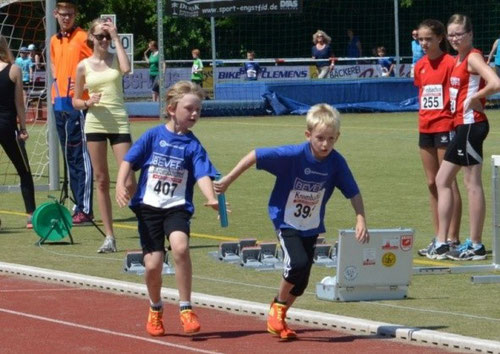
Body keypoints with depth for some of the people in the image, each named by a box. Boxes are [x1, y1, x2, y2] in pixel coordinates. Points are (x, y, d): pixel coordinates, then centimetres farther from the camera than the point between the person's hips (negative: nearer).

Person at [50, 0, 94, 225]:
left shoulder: (83, 38, -7)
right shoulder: (54, 41, 15)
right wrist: (56, 81, 15)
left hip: (78, 104, -8)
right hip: (59, 104, 8)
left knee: (80, 157, -9)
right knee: (68, 157, 11)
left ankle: (85, 210, -10)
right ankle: (78, 205, 17)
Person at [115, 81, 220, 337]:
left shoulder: (193, 145, 1)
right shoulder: (153, 136, 1)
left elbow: (203, 175, -10)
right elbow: (129, 160, 0)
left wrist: (211, 199, -28)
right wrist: (121, 185, -17)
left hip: (177, 207, 0)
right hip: (148, 206, 0)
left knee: (180, 247, -29)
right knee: (153, 264, -5)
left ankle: (185, 309, -17)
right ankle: (155, 310, 26)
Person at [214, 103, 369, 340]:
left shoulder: (336, 162, -16)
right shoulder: (293, 155, -27)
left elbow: (353, 192, -7)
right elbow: (255, 156, -22)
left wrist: (361, 220, -19)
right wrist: (228, 181, -18)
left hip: (311, 226, 4)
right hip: (286, 221, -4)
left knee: (301, 281, 6)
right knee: (298, 263, -25)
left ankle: (279, 319, 31)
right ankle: (277, 307, 0)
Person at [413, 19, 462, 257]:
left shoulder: (450, 63, -11)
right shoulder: (420, 66, 10)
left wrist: (455, 127, -14)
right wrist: (424, 116, 13)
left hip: (445, 127, -7)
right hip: (425, 128, 7)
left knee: (447, 183, -3)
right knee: (432, 183, 10)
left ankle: (452, 238, 1)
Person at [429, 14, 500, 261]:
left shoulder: (473, 58, -12)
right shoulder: (458, 59, 15)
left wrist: (474, 98, -15)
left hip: (471, 125, -10)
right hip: (461, 125, 10)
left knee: (472, 183, -5)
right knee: (442, 180, 11)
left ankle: (476, 246, 0)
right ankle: (441, 244, 14)